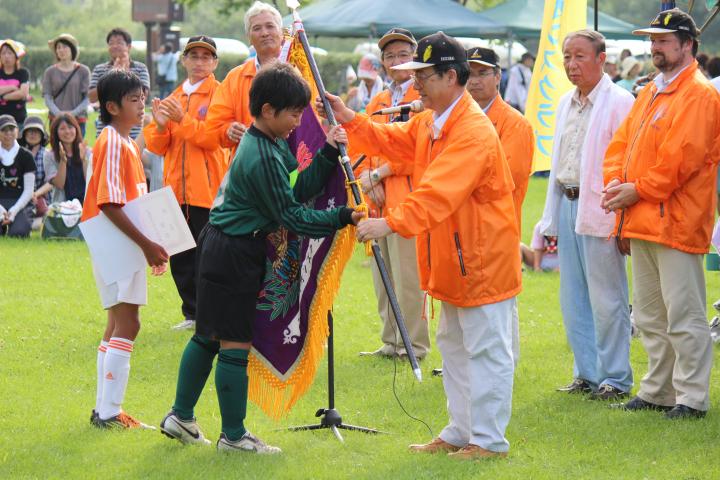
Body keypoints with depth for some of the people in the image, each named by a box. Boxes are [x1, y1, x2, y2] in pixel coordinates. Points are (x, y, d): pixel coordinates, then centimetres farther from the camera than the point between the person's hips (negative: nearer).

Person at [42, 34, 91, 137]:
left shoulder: (83, 71, 5)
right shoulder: (50, 72, 8)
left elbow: (88, 97, 1)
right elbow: (47, 97, 3)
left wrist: (74, 112, -14)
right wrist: (57, 113, -14)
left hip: (78, 119, -1)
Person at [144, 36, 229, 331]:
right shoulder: (174, 98, 16)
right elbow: (156, 146, 12)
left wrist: (183, 120, -21)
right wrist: (160, 127, -8)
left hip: (208, 189, -6)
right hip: (176, 189, 6)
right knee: (180, 257, 9)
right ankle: (193, 314, 18)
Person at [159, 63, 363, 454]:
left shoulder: (270, 143, 7)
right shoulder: (264, 158, -23)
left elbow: (298, 189, 5)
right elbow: (292, 216, -21)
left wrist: (329, 153, -3)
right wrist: (343, 217, -22)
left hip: (219, 247, 10)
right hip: (234, 256, -10)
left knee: (208, 335, 18)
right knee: (235, 344, -2)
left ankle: (181, 417, 27)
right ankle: (233, 436, 6)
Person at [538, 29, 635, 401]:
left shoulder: (619, 103, -10)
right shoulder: (566, 104, 15)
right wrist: (552, 217, 18)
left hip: (600, 212, -8)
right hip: (567, 205, 8)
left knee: (606, 299, -3)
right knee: (572, 298, 11)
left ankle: (614, 378, 6)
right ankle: (587, 373, 20)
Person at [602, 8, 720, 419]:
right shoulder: (650, 94, 19)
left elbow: (682, 155, -18)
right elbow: (623, 141, 19)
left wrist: (639, 190, -15)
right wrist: (616, 180, -1)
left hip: (676, 223, -9)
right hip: (641, 221, 9)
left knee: (683, 316, -6)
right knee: (650, 315, 15)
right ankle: (658, 391, 23)